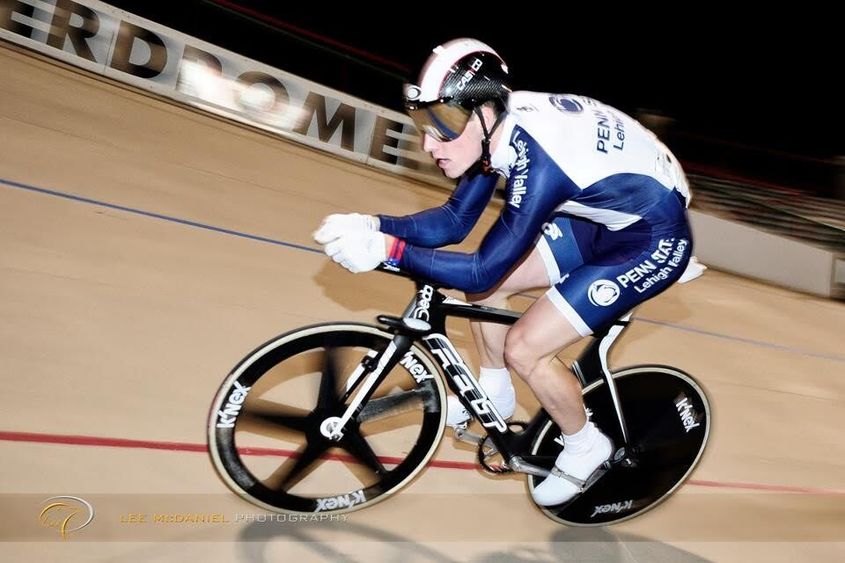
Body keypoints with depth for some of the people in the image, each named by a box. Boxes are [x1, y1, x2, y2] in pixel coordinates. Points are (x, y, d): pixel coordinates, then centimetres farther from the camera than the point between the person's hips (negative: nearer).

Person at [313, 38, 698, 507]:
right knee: (483, 288, 3)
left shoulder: (540, 161, -35)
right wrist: (372, 225, -14)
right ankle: (495, 396, 26)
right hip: (602, 215, 8)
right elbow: (454, 221, -2)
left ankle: (585, 447, 14)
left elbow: (483, 270, -31)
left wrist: (386, 250, -32)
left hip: (654, 240, -8)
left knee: (523, 348, -13)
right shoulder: (503, 121, -9)